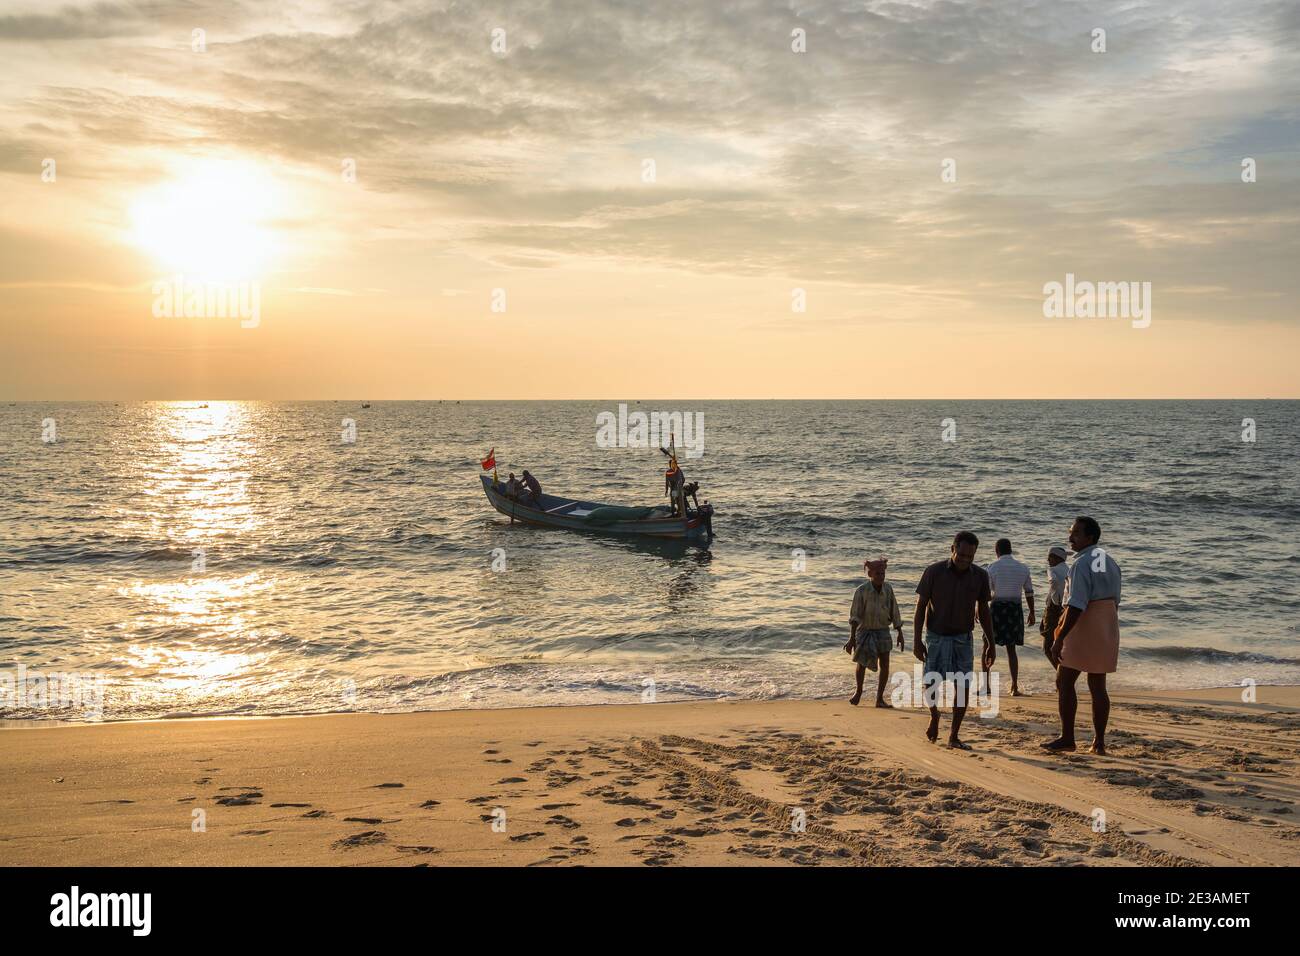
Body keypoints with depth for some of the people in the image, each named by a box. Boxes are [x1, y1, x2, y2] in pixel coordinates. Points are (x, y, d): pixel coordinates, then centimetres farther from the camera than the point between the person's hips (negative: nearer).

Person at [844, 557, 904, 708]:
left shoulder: (888, 589, -7)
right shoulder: (861, 591, -18)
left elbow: (894, 613, 2)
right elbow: (854, 616, -18)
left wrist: (900, 634, 4)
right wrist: (852, 638, -23)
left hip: (882, 631, 3)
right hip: (865, 631, -3)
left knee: (885, 664, -5)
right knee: (862, 663, -6)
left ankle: (880, 698, 5)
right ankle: (859, 691, 21)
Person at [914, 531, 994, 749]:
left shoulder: (980, 576, -3)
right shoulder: (934, 572, -10)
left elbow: (983, 611, 7)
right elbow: (921, 607, -6)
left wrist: (991, 644, 7)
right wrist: (916, 640, -11)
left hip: (963, 639, 2)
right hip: (936, 637, -2)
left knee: (963, 687, -3)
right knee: (931, 683, -9)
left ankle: (954, 736, 7)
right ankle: (934, 716, 22)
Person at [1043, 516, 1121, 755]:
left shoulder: (1081, 564, -16)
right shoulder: (1110, 562, 12)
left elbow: (1076, 606, -23)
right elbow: (1114, 601, 16)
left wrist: (1059, 638, -24)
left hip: (1083, 631, -8)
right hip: (1107, 631, 8)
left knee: (1064, 682, 1)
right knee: (1098, 686, 9)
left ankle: (1067, 738, 0)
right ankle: (1099, 742, 10)